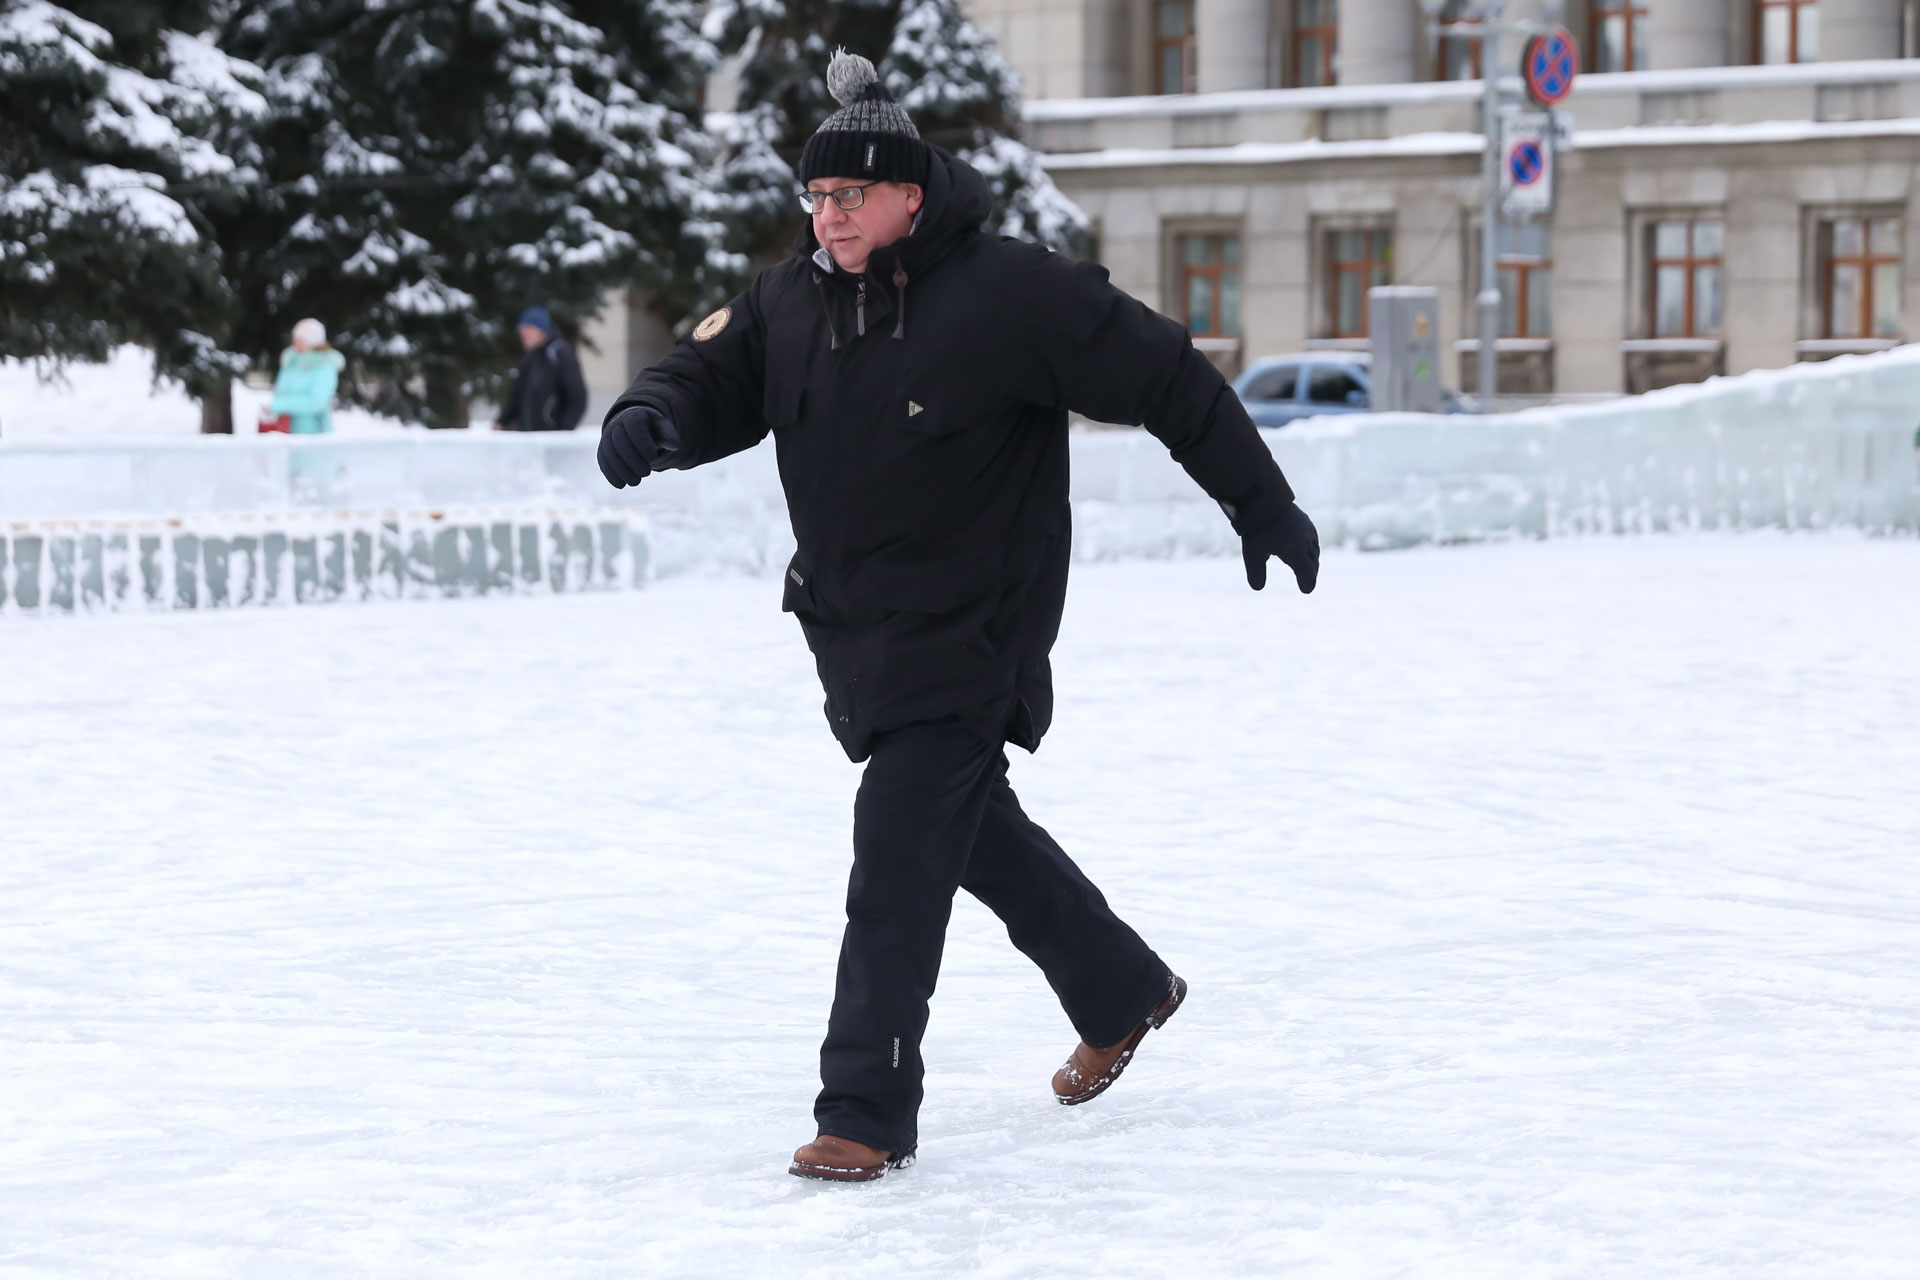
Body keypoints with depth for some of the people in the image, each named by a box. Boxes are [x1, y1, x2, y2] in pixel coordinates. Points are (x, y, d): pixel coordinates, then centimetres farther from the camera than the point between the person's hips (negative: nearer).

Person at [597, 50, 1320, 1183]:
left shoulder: (1011, 294, -17)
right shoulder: (794, 299, 1)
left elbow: (1167, 378, -10)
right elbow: (716, 378, 7)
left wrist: (1264, 505, -3)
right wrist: (653, 419, -19)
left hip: (967, 639, -7)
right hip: (850, 626, 8)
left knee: (899, 863, -14)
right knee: (973, 829, 22)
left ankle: (868, 1112, -8)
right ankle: (1123, 992, 44)